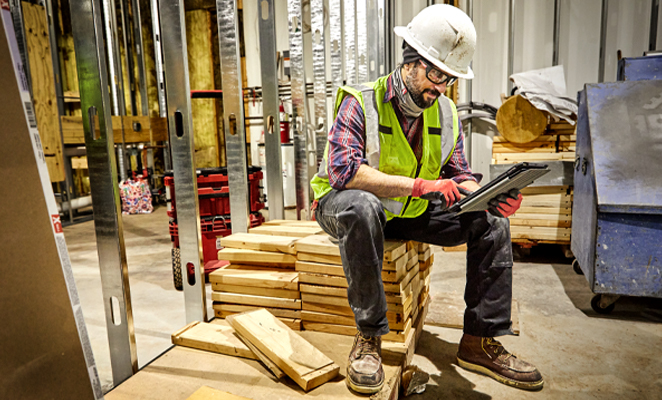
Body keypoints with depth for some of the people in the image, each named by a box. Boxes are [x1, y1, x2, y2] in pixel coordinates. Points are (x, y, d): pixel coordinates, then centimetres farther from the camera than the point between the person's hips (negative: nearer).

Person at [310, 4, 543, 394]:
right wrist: (420, 185, -37)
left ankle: (480, 342, -2)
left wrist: (490, 196, -20)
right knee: (362, 207, -42)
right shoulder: (361, 102, -18)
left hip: (410, 213, 6)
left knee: (492, 221, -8)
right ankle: (369, 337, -25)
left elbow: (461, 177, 3)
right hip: (347, 204, -5)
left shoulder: (447, 114, 3)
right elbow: (343, 169, -32)